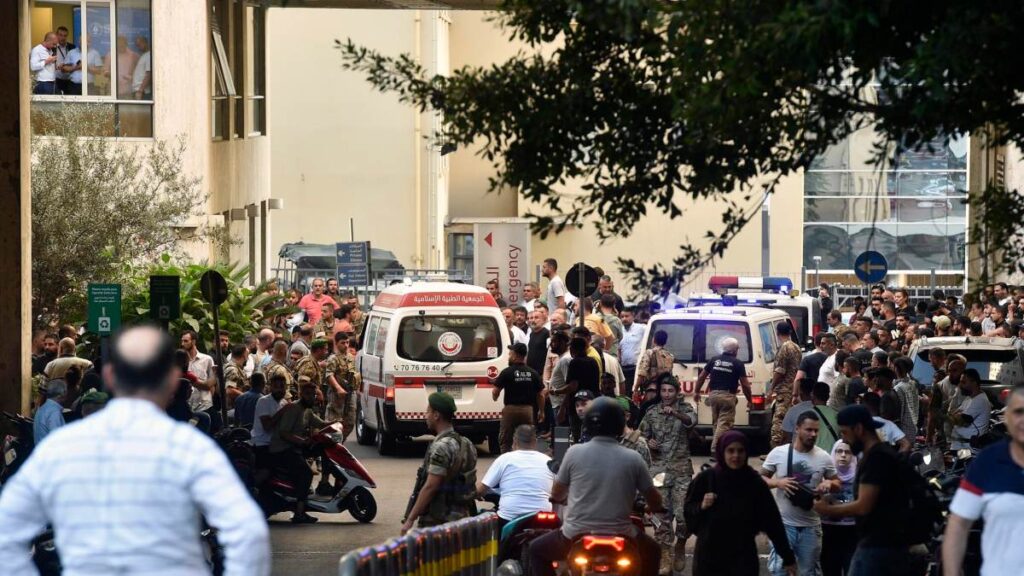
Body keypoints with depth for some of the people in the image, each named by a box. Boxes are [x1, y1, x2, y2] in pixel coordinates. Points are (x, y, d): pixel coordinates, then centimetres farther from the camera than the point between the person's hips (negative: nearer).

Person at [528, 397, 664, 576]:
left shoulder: (575, 452, -4)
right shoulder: (633, 458, -2)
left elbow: (556, 494, 9)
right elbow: (655, 501, 7)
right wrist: (652, 508, 31)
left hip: (577, 535, -1)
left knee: (536, 550, 26)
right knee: (652, 552, 31)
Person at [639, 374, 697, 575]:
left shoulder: (684, 408, 1)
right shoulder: (652, 413, 7)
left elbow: (691, 420, -22)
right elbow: (642, 435, 17)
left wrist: (675, 413, -42)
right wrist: (649, 442, -6)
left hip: (681, 471, -2)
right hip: (659, 470, 2)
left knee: (683, 515, -7)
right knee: (661, 516, 1)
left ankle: (680, 545, 20)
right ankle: (665, 557, 6)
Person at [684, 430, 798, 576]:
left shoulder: (755, 483, -6)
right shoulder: (706, 479, -5)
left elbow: (772, 521, -3)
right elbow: (688, 511, 5)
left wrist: (788, 557, -3)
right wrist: (701, 507, -18)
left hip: (743, 559, -1)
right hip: (709, 556, 1)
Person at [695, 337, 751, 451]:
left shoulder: (714, 360, 9)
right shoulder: (738, 364, -2)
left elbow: (701, 377, 12)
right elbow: (745, 385, -3)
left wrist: (697, 392, 23)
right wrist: (749, 400, 10)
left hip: (713, 394, 5)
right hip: (728, 396, -5)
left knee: (717, 423, 17)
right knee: (724, 425, -7)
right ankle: (715, 449, -17)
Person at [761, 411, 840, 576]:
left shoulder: (824, 458, -1)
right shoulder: (778, 453, -5)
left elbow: (837, 484, 10)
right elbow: (760, 478, 3)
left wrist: (829, 483, -14)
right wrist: (777, 482, -17)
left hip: (811, 526, 2)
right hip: (784, 523, -2)